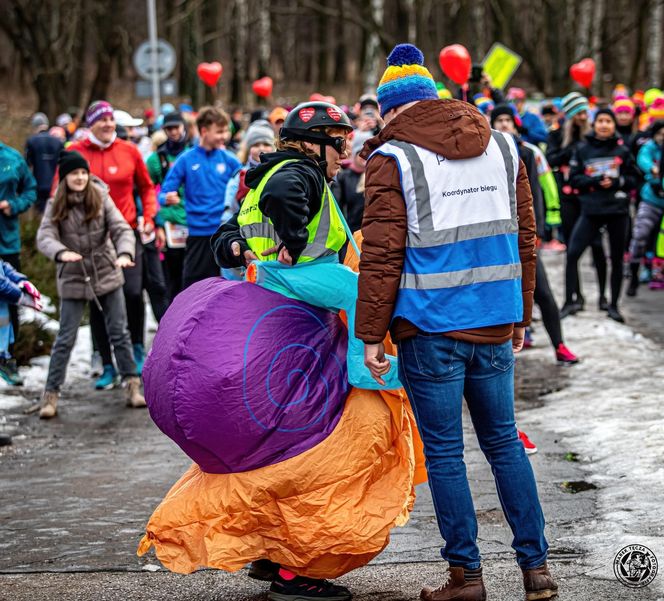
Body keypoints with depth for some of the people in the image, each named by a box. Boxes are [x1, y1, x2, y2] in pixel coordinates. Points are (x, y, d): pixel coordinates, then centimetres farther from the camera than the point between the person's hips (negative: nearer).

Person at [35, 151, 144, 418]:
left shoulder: (101, 198, -4)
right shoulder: (56, 206, -6)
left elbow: (122, 229, -12)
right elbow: (44, 237, -20)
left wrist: (125, 253, -33)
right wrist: (61, 252, -42)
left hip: (107, 275, 1)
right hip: (73, 279, -1)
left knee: (120, 333, 7)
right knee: (65, 339, 0)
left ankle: (132, 386, 16)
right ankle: (51, 394, 6)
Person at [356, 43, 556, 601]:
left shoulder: (393, 158, -6)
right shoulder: (502, 147, 10)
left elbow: (383, 255, -11)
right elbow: (525, 237, 13)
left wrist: (371, 333, -5)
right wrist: (520, 317, 21)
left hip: (431, 329, -5)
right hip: (494, 324, 5)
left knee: (444, 452, 4)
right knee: (504, 442, 14)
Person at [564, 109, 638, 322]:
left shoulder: (622, 150, 2)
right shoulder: (583, 149, 1)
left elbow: (633, 179, 6)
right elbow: (574, 178, 2)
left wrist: (615, 182, -13)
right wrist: (594, 181, -15)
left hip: (618, 210, 1)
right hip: (591, 210, -1)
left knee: (617, 258, 8)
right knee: (572, 253, -11)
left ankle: (613, 305, 20)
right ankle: (569, 302, -2)